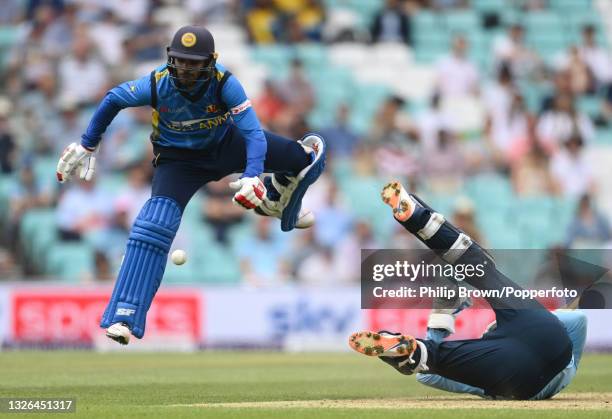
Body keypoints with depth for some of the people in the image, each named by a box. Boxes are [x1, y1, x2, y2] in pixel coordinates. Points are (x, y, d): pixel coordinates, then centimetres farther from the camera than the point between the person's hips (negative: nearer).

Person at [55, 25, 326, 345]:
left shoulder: (224, 83, -29)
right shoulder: (156, 84, -26)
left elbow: (253, 133, -33)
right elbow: (113, 100, -7)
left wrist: (252, 177, -50)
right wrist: (87, 147, 0)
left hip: (225, 145, 2)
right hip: (179, 159, -2)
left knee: (308, 156, -7)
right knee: (156, 221, -27)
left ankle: (275, 200, 28)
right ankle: (124, 317, -26)